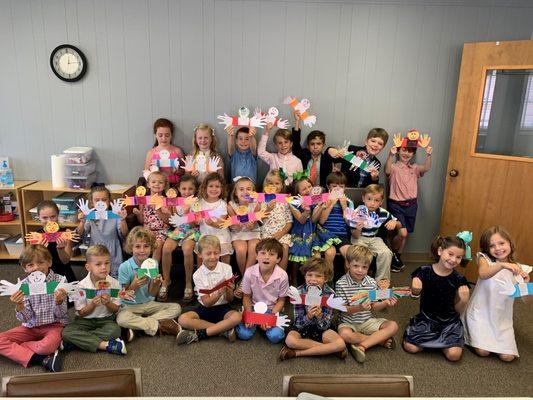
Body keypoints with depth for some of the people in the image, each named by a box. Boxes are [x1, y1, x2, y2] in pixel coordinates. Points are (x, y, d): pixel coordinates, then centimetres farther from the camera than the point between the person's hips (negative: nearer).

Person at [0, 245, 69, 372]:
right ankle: (42, 359, -21)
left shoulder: (59, 281, -12)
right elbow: (25, 319, -7)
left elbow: (60, 315, -10)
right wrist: (19, 305, -28)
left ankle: (14, 348, -8)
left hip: (54, 324, -4)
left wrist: (58, 302, -32)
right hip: (31, 327, 4)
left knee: (47, 345, -36)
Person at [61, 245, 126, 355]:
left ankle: (81, 340, -22)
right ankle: (105, 345, -32)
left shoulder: (114, 284, -7)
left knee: (115, 330, -32)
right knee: (66, 332, -28)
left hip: (105, 319, 0)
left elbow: (116, 309, -1)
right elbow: (81, 313, -5)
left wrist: (108, 303, -22)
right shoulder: (81, 286, -10)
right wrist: (92, 305, -25)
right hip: (85, 320, 0)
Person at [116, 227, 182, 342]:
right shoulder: (124, 267, -12)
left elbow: (152, 294, -2)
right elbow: (124, 296, -10)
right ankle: (159, 326, -20)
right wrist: (134, 285, -29)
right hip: (129, 306, -4)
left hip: (148, 304, 4)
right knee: (121, 319, -36)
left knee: (176, 308, -13)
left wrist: (156, 284, -24)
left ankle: (138, 325, -19)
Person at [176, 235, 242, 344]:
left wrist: (229, 291, -28)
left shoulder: (226, 269, -7)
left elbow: (229, 299, -5)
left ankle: (198, 334, -21)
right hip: (205, 308, 1)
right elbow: (206, 302, -13)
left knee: (237, 316, -32)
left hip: (223, 308, -1)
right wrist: (219, 293, -33)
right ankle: (224, 329, -19)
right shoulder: (198, 274, -8)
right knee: (183, 319, -25)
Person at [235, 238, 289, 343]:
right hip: (254, 308, 1)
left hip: (273, 310, 0)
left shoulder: (282, 276, -18)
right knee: (244, 334, -19)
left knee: (275, 336, -23)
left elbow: (281, 300, -5)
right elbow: (246, 296, -2)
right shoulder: (249, 273, -16)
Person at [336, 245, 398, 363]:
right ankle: (381, 339, -16)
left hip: (368, 321, 4)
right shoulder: (341, 284, -14)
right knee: (344, 334, -36)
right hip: (349, 323, -4)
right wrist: (359, 308, -32)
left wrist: (385, 303, -16)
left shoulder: (372, 283, 0)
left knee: (393, 326, -15)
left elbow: (373, 306, 4)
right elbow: (343, 310, -15)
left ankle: (361, 346, -24)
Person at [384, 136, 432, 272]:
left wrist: (428, 155, -27)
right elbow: (387, 171, -26)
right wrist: (391, 155, -42)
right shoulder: (394, 167, -3)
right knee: (402, 233, -16)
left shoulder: (415, 168, 11)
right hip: (396, 204, -5)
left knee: (405, 234, 12)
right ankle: (393, 253, 12)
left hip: (411, 204, 5)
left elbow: (426, 168, -10)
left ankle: (398, 257, 31)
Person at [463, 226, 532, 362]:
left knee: (508, 357, -8)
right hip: (480, 313, -2)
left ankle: (495, 338, 21)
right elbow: (483, 274, -30)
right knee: (483, 352, -13)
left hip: (502, 318, 3)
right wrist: (502, 265, -45)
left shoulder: (519, 269, 1)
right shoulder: (485, 259, -5)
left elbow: (527, 300, -1)